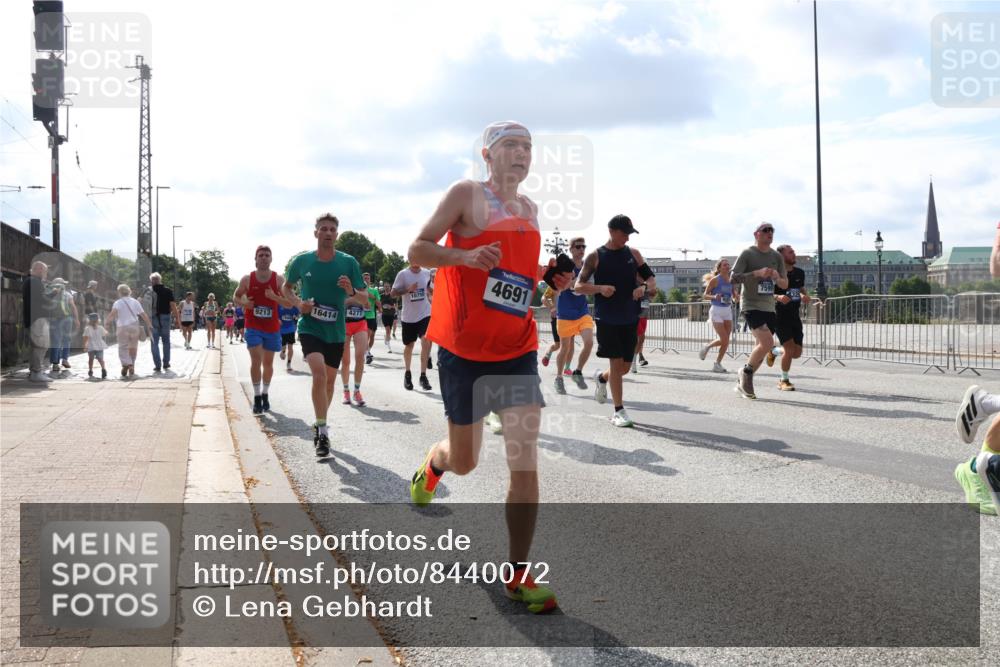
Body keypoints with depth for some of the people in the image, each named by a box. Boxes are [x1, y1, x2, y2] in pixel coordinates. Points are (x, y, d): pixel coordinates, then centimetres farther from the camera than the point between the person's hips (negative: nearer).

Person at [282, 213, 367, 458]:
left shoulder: (348, 262, -5)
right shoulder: (301, 261, -5)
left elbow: (364, 298, -2)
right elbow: (286, 287, 12)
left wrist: (351, 292, -24)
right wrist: (298, 304, -8)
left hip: (336, 331, 2)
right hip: (309, 327, -2)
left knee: (329, 380, 14)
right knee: (319, 373, -24)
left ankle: (320, 425, 36)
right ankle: (322, 429, -15)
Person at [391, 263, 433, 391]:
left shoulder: (426, 273, 3)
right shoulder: (403, 274, -8)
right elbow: (393, 293, -10)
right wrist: (408, 289, -23)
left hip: (425, 314, 1)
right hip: (409, 317, -1)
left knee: (426, 342, -17)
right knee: (409, 345, 12)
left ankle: (423, 376, -10)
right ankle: (407, 374, 35)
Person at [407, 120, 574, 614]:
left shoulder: (529, 209, 13)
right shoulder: (467, 194, -5)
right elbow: (417, 250, -8)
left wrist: (549, 276, 8)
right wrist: (464, 255, -25)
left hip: (517, 350, 4)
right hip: (464, 350, -4)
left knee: (525, 459, -8)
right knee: (464, 462, 9)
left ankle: (519, 573, 0)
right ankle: (434, 462, 48)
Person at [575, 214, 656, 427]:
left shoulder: (633, 254, 7)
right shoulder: (596, 256, -3)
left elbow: (650, 278, 12)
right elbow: (578, 286, -3)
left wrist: (645, 288, -11)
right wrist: (600, 288, -20)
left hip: (630, 318, 4)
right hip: (606, 319, -4)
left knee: (625, 366, 8)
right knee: (616, 362, -7)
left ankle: (601, 378, 41)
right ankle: (619, 411, 1)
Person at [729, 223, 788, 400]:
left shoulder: (777, 257, 12)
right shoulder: (747, 254, -5)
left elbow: (785, 284, 15)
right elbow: (733, 278, -12)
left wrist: (777, 278, -8)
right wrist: (756, 273, -22)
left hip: (769, 308, 7)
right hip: (751, 306, -7)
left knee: (762, 347, 7)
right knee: (767, 342, -22)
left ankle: (743, 382, 23)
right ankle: (746, 371, 2)